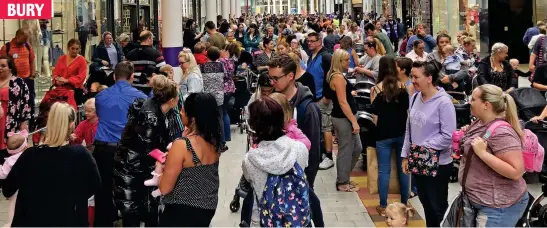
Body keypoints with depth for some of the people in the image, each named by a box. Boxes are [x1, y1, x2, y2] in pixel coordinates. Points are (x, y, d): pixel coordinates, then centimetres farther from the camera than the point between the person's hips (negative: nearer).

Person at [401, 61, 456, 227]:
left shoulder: (443, 102, -18)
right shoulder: (415, 98, 2)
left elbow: (448, 136, -21)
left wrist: (424, 147, -18)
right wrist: (405, 156, 10)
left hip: (438, 164, -7)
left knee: (438, 207, 6)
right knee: (426, 203, 19)